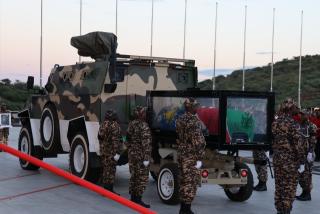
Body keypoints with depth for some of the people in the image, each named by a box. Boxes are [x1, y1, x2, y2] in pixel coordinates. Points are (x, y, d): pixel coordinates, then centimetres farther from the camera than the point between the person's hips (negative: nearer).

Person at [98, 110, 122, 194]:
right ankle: (109, 190, -3)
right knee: (111, 171, -5)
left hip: (103, 151, 8)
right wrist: (117, 153, -22)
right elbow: (116, 140, -21)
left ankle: (105, 188, 22)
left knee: (105, 170, 15)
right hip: (111, 152, -8)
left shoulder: (102, 125, 11)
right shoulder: (114, 126, -15)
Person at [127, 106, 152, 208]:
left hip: (132, 154, 8)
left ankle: (133, 197, 21)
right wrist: (146, 158, -20)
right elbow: (146, 143, -20)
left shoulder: (131, 125, 10)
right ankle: (138, 199, -4)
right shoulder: (143, 126, -16)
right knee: (142, 177, -3)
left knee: (134, 176, 15)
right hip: (141, 156, -8)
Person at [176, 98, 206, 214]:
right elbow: (197, 141, -20)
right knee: (191, 183, -3)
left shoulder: (180, 120, 10)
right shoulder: (194, 121, -16)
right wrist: (199, 158, -18)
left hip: (181, 154, 8)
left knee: (184, 181, 14)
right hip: (191, 156, -8)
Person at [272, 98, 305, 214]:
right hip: (290, 159, -7)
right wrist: (301, 161, -11)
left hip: (277, 157, 7)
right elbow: (297, 144, -16)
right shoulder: (291, 123, -16)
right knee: (289, 186, 1)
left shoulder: (275, 123, 5)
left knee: (279, 185, 14)